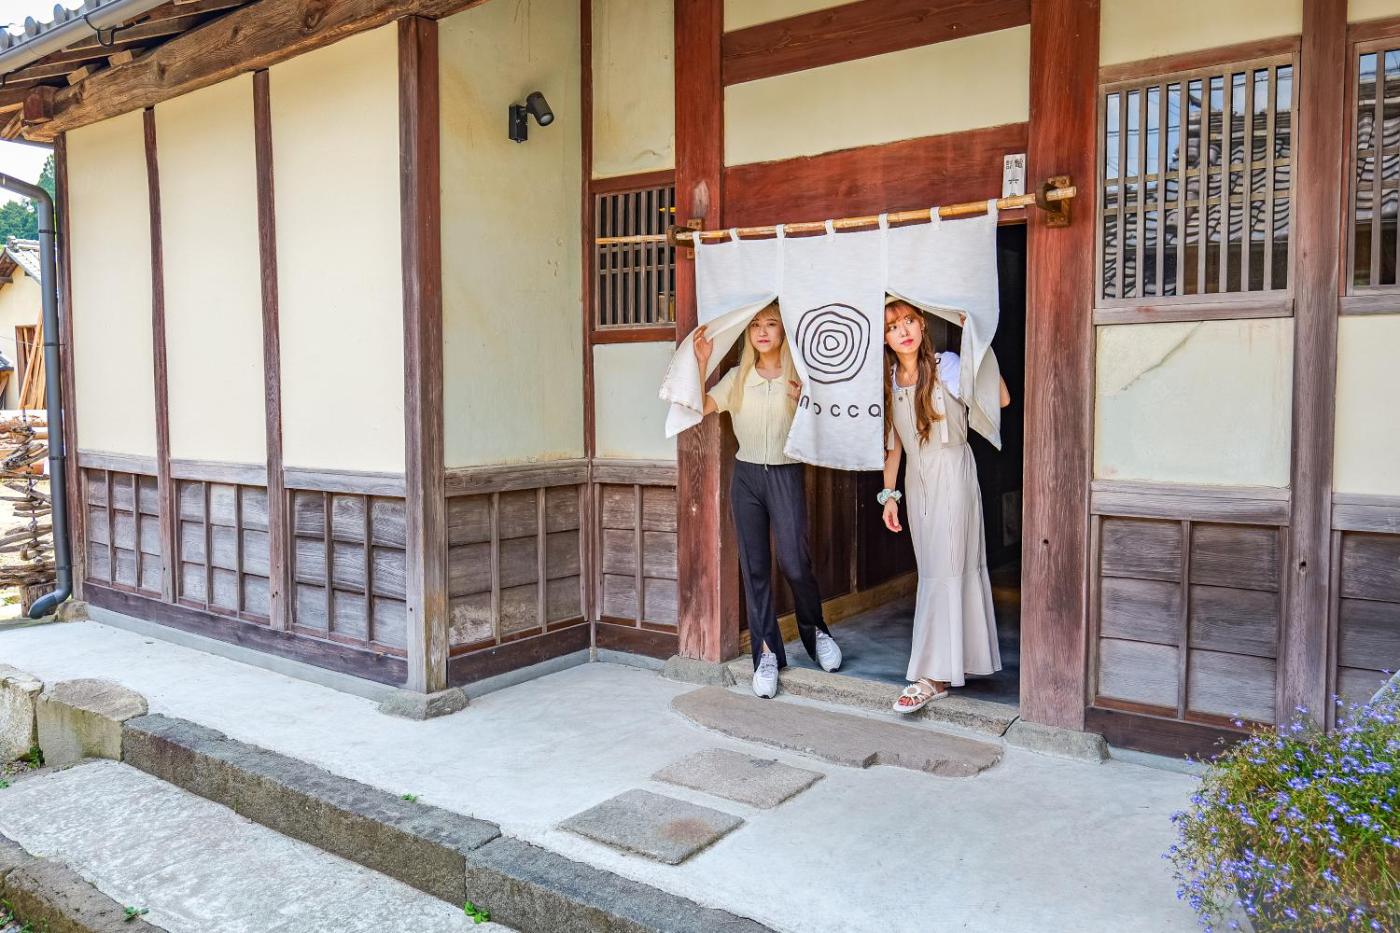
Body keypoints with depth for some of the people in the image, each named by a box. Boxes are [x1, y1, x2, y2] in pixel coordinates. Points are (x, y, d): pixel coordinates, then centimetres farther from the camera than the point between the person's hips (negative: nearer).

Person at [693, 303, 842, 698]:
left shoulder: (799, 378, 2)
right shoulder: (737, 378, 8)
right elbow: (700, 407, -3)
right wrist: (702, 362, -9)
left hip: (786, 475, -2)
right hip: (746, 474, 3)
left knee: (794, 562, -10)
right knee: (754, 566, 4)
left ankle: (815, 631, 19)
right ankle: (766, 651, 14)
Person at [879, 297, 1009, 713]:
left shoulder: (947, 366, -9)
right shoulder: (890, 382, 7)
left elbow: (1000, 399, -22)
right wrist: (889, 494, 10)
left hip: (951, 473, -6)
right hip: (916, 479, 6)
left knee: (942, 570, -8)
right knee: (932, 569, 9)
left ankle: (932, 677, -6)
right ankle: (957, 659, 22)